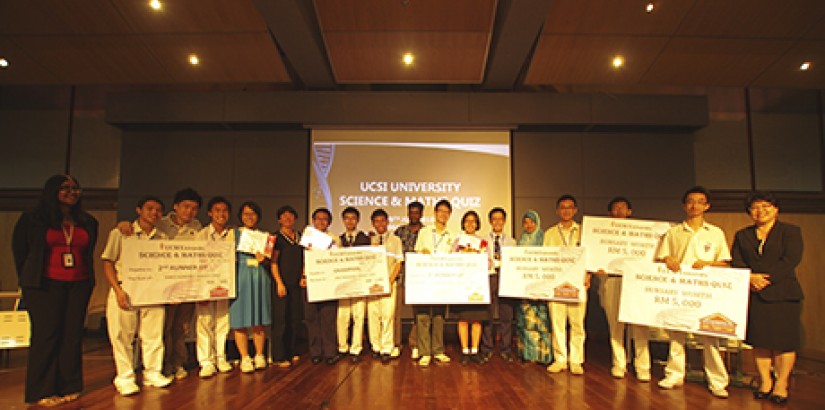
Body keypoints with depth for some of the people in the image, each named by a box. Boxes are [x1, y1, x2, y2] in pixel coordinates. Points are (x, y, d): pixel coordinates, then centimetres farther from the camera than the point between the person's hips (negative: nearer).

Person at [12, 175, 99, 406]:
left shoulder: (88, 222, 12)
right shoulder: (33, 219, 2)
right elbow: (19, 251, 8)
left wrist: (88, 281, 10)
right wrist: (28, 281, 9)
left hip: (79, 285, 3)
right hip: (45, 285, -3)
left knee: (72, 335, 4)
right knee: (46, 335, -3)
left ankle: (69, 387, 12)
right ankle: (42, 392, 5)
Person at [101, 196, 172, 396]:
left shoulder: (162, 238, 11)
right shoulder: (120, 233, 1)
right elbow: (108, 263, -2)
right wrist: (118, 290, -12)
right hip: (125, 291, -3)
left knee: (154, 335, 7)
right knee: (123, 336, 2)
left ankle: (152, 373, 21)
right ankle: (125, 377, 15)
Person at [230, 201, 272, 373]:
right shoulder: (234, 234, 9)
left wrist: (263, 259, -7)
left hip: (260, 279, 1)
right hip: (239, 279, -1)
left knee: (259, 320, 2)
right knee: (240, 320, -2)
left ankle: (259, 355, 14)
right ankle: (245, 358, 8)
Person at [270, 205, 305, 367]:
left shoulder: (300, 236, 13)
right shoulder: (277, 237, -2)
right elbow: (273, 262, -7)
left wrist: (303, 276, 5)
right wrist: (279, 283, -14)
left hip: (297, 284, 5)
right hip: (282, 283, -5)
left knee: (296, 319, 8)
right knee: (281, 319, -3)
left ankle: (292, 352, 21)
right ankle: (279, 357, 5)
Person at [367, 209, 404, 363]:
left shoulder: (395, 240, 8)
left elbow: (398, 263, 4)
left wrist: (390, 280, -8)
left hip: (389, 282, -2)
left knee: (388, 314, -7)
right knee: (373, 313, 1)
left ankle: (386, 350, -1)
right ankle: (375, 347, 12)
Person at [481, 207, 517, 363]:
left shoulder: (511, 241, 14)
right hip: (488, 278, -1)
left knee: (506, 316, 2)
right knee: (487, 315, 0)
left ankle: (505, 350, 13)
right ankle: (487, 349, 12)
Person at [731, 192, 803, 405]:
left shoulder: (791, 231, 6)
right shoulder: (742, 235, 16)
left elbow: (791, 260, -7)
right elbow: (736, 262, 7)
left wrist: (766, 278, -14)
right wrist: (750, 278, -12)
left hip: (782, 293, -3)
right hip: (753, 294, 3)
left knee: (784, 341, -1)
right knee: (759, 340, 4)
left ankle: (781, 384, 8)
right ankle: (765, 381, 14)